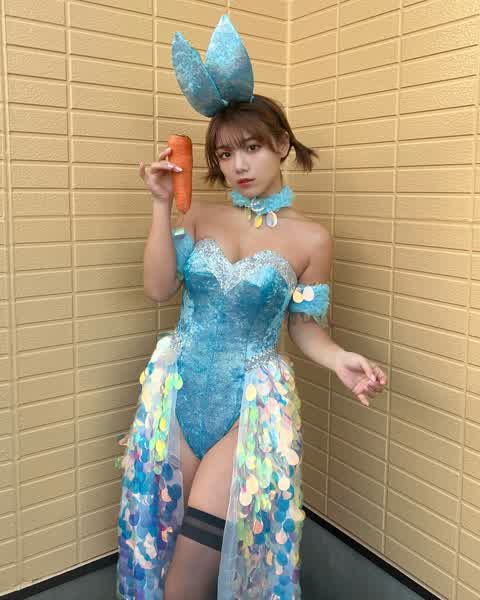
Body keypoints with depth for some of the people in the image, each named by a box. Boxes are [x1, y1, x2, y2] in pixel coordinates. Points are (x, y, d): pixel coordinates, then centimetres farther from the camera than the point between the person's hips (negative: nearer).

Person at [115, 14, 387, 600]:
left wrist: (340, 359, -20)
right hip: (179, 394, 4)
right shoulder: (201, 216, 2)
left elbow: (305, 327, 0)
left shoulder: (310, 238, -5)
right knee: (161, 532, 17)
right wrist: (161, 204, -10)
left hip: (252, 404, -3)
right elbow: (159, 288, -7)